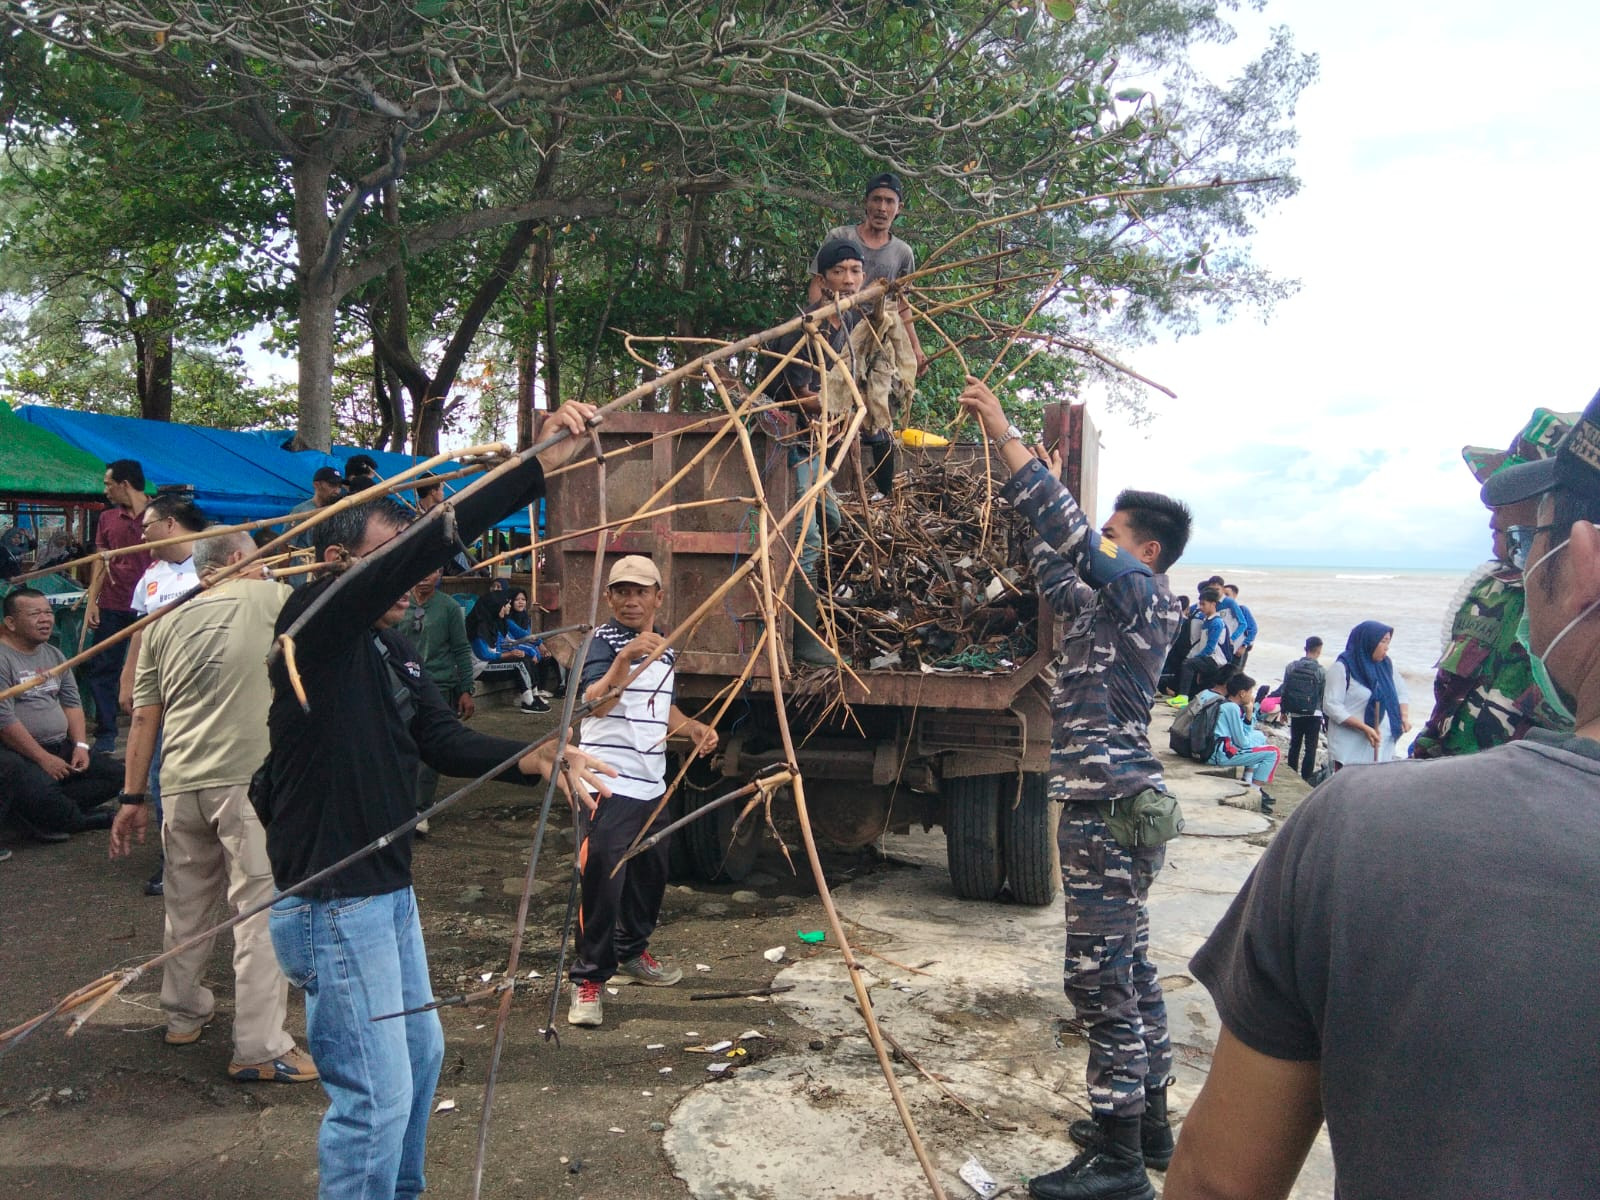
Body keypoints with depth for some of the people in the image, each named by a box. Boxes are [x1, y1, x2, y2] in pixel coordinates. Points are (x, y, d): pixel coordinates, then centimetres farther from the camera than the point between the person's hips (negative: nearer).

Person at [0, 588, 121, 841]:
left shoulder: (54, 655, 14)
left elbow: (72, 703, 13)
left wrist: (80, 745, -3)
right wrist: (43, 759, -18)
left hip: (61, 747, 8)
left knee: (116, 773, -7)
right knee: (40, 791, -35)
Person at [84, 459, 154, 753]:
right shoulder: (107, 518, 11)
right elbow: (100, 561, 11)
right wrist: (91, 602, 2)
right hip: (111, 606, 4)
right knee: (101, 670, 3)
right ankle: (105, 734, 10)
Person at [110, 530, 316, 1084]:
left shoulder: (166, 622, 13)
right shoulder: (270, 597, 1)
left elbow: (144, 716, 12)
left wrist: (132, 798, 16)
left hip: (180, 784, 6)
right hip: (249, 779, -5)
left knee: (186, 904, 20)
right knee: (261, 909, -1)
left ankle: (184, 1015, 38)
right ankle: (260, 1048, 1)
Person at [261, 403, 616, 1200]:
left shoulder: (392, 648, 11)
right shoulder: (317, 624, -18)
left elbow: (445, 740, 5)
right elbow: (433, 541, -31)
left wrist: (528, 760, -13)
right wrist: (539, 464, -34)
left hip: (389, 892, 10)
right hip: (334, 904, -10)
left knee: (419, 1053, 24)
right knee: (376, 1095, -3)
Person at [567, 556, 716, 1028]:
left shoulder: (666, 647, 12)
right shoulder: (601, 641, -11)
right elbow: (594, 704, -30)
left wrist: (694, 728, 10)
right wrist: (625, 659, -46)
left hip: (652, 785, 8)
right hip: (608, 784, -7)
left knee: (651, 875, 17)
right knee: (602, 882, -8)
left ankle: (632, 953, 37)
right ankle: (588, 979, 4)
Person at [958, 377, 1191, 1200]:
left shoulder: (1144, 598, -11)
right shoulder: (1100, 602, 14)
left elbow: (1073, 534, -22)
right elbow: (1055, 561, 23)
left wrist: (1006, 438, -21)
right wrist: (1013, 469, 17)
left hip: (1111, 811, -10)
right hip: (1105, 807, 10)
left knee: (1100, 981, -6)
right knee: (1128, 972, 17)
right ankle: (1148, 1125, 30)